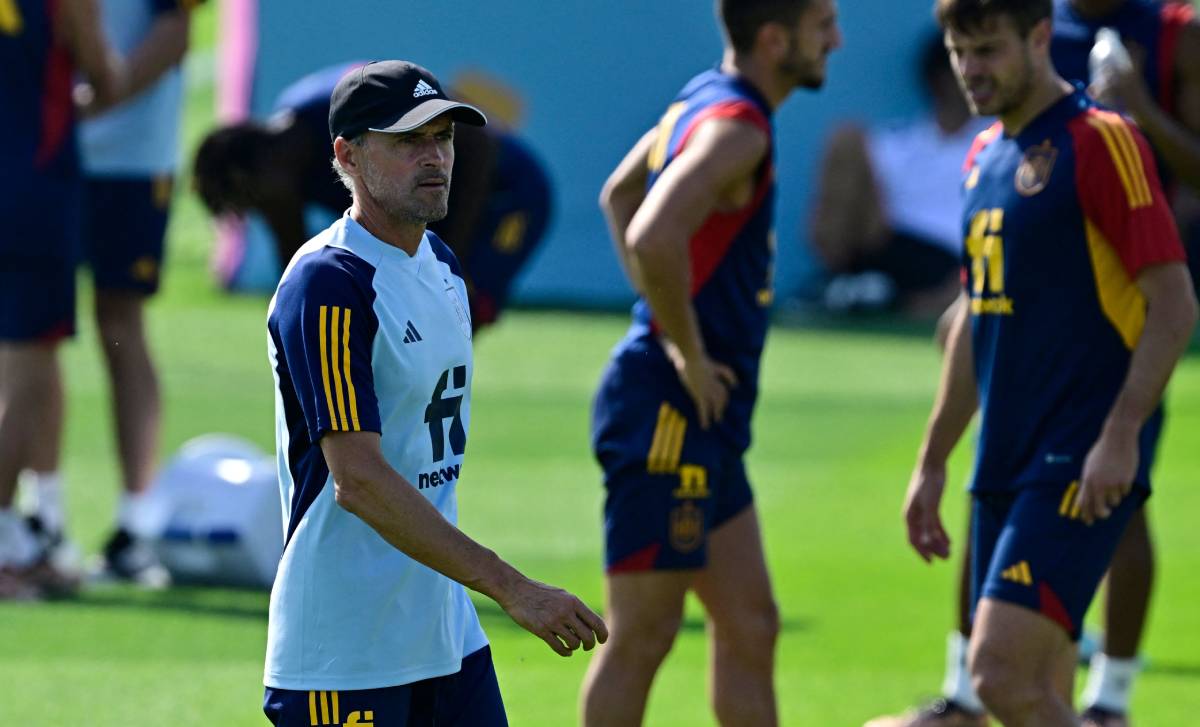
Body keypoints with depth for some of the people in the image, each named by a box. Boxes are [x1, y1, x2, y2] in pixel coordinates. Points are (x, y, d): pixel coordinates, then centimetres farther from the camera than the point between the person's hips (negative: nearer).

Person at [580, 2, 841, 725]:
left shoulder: (706, 101, 13)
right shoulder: (735, 124, -17)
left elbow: (618, 192, 30)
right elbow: (653, 237, -33)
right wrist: (691, 356, -21)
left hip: (703, 422, 10)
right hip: (667, 414, -10)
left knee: (750, 625, 11)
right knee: (643, 635, -4)